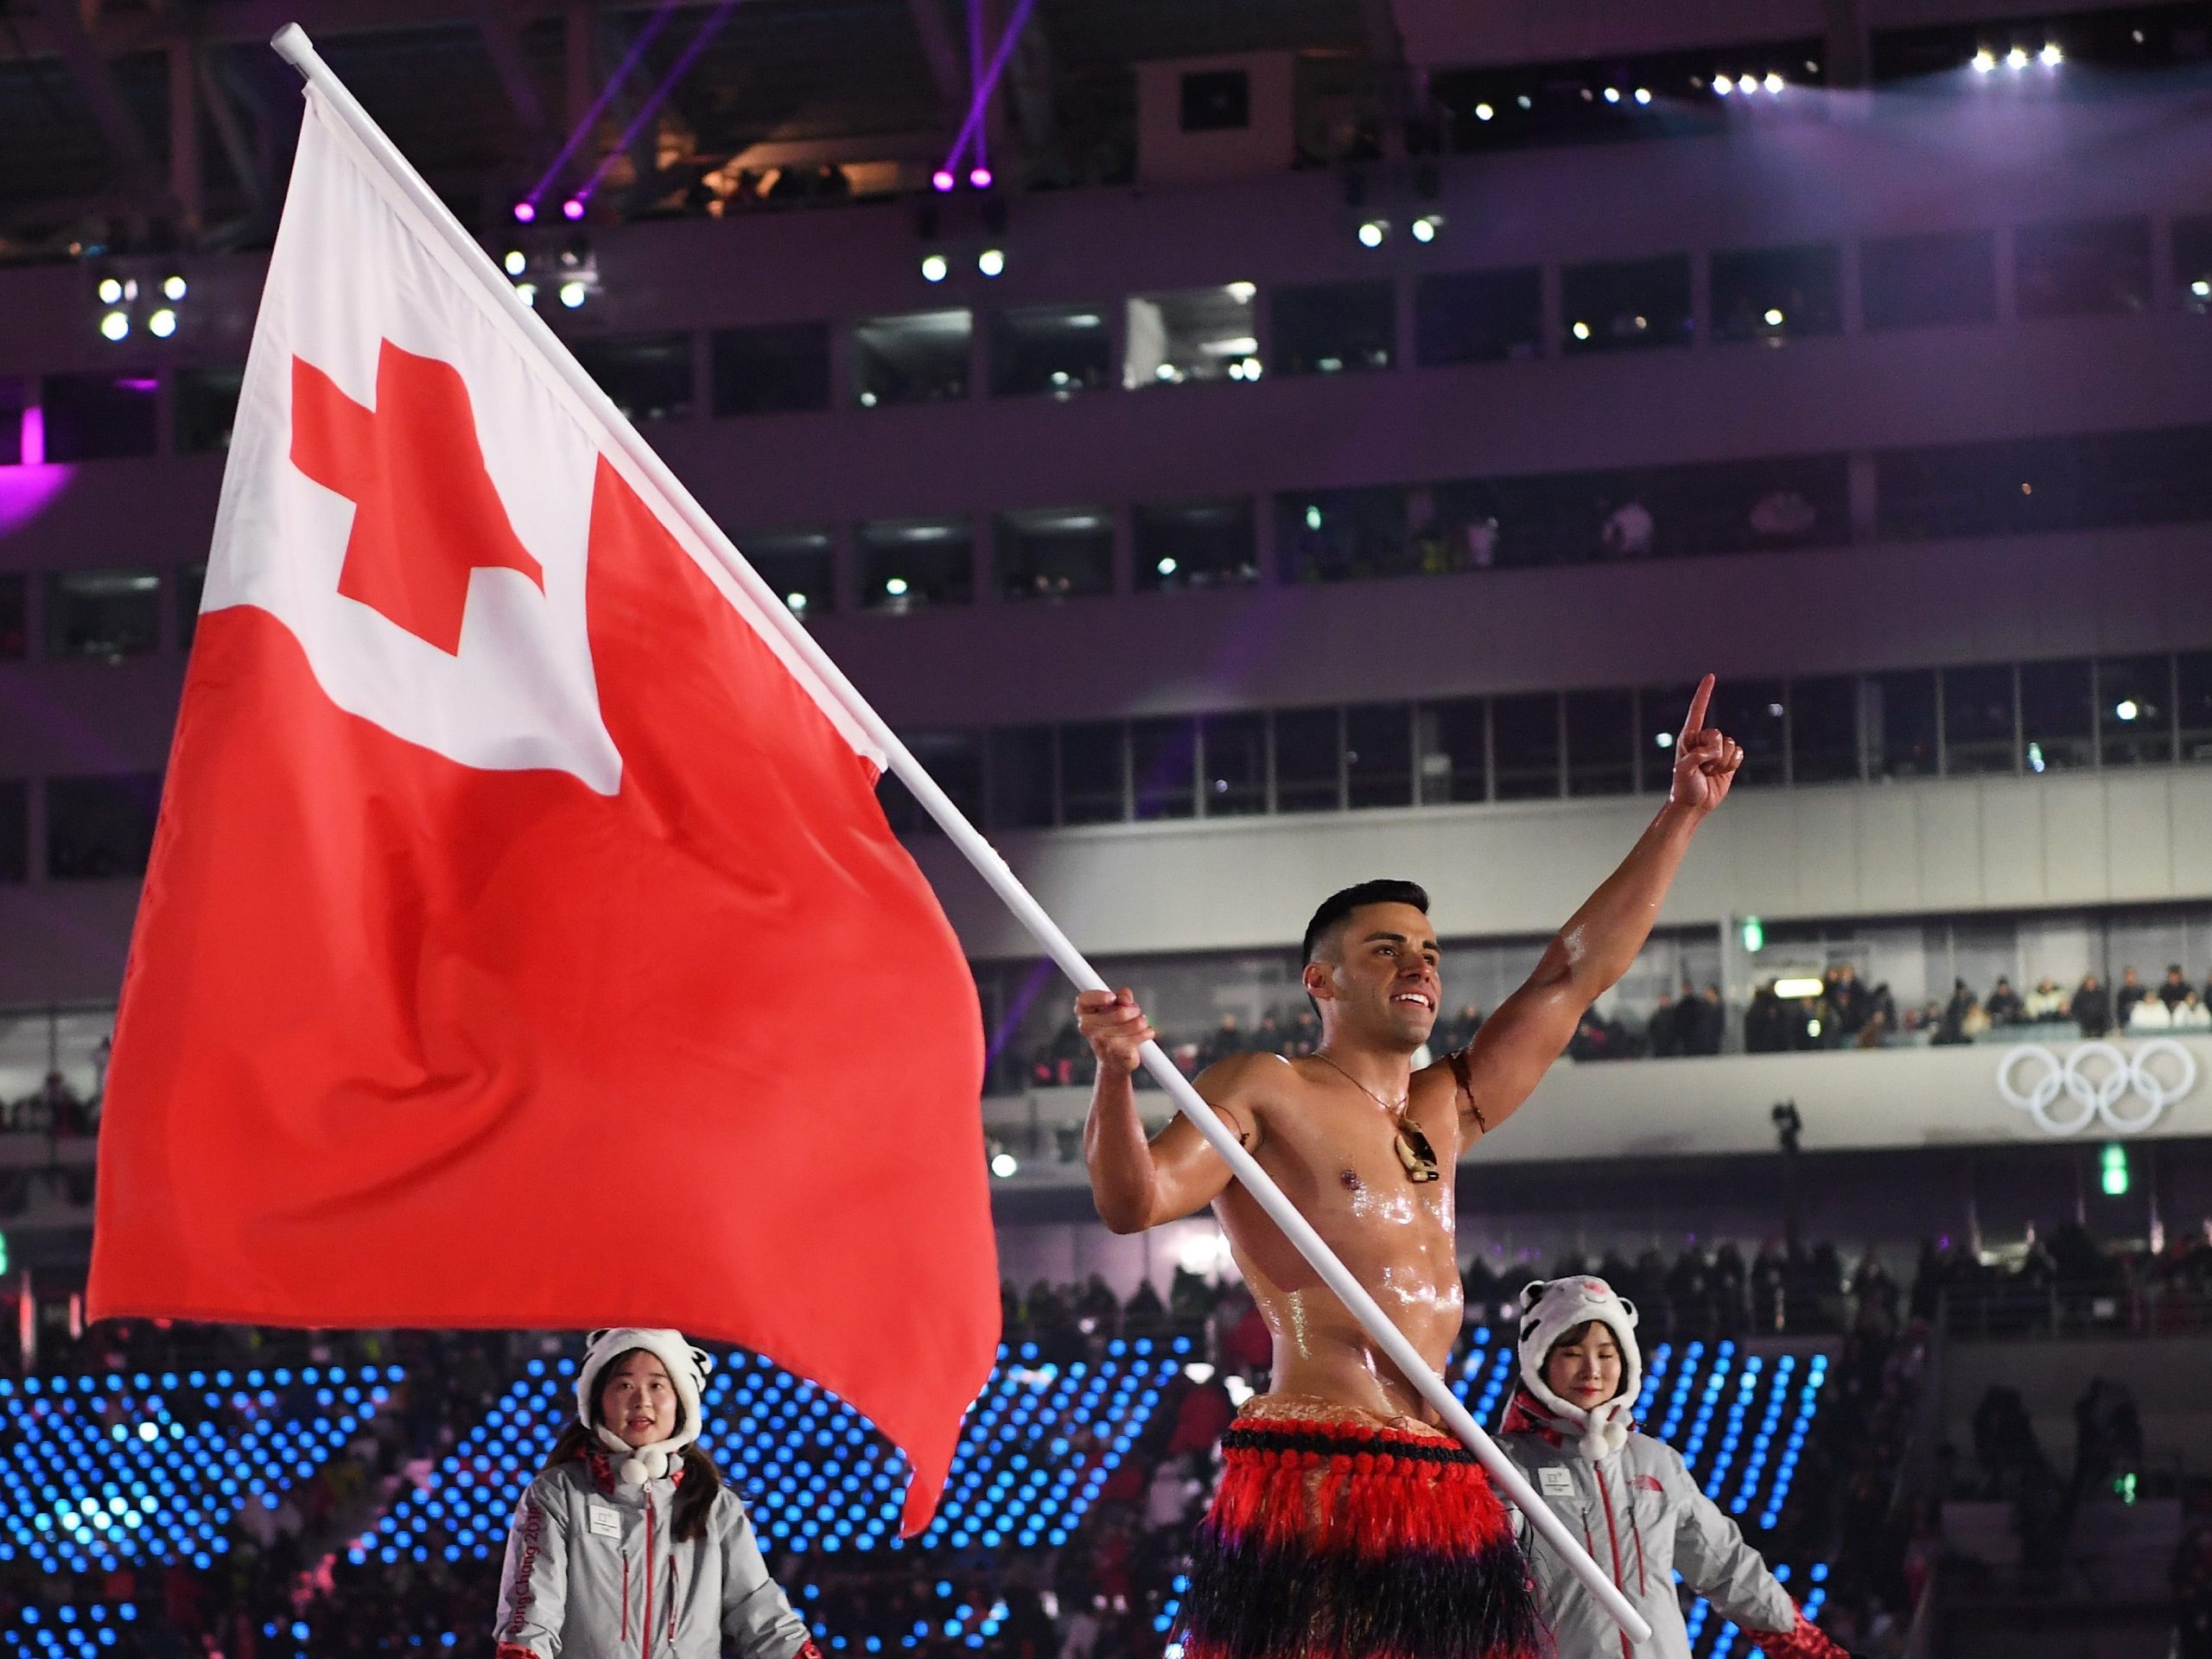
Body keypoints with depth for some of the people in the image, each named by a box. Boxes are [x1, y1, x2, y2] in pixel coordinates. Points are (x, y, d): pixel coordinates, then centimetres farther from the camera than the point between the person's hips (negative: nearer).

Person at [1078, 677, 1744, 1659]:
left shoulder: (1442, 1113, 25)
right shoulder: (1264, 1092, 4)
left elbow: (1577, 973, 28)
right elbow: (1134, 1201, -10)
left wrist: (1681, 815, 27)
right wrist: (1116, 1075, -28)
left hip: (1444, 1497, 8)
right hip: (1314, 1489, -7)